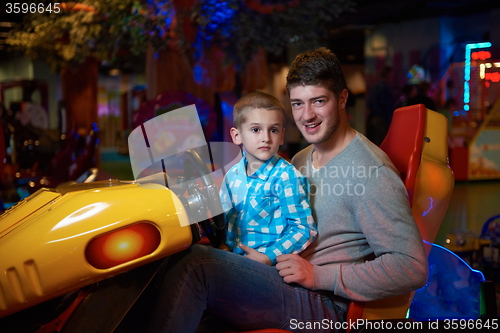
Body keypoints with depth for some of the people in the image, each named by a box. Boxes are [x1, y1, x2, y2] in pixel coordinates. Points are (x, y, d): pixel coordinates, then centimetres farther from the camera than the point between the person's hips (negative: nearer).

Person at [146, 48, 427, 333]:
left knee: (193, 264, -25)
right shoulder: (301, 160, 15)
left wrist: (318, 276, -17)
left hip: (320, 304, -8)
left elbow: (412, 268, -17)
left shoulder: (372, 172, -13)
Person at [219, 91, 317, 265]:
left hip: (271, 265, -5)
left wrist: (268, 257, -15)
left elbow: (304, 229, -9)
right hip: (233, 257, 5)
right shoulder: (232, 175, 8)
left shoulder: (286, 176, -9)